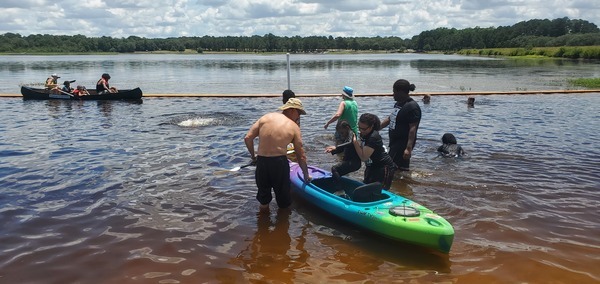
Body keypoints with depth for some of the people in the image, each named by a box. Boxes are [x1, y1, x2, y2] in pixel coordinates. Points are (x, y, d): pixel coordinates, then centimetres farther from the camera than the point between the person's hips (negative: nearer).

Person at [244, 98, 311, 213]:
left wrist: (253, 155, 17)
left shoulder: (266, 117, 8)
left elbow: (248, 138, 1)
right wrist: (306, 175, 18)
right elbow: (301, 156, 6)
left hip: (261, 162, 3)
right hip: (279, 163, -2)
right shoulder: (294, 127, 3)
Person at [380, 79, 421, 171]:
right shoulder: (399, 103, 12)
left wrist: (409, 148, -29)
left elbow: (413, 129, -24)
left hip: (403, 144, -9)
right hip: (395, 142, 9)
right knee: (402, 168, 14)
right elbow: (390, 118, 24)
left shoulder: (412, 107, -18)